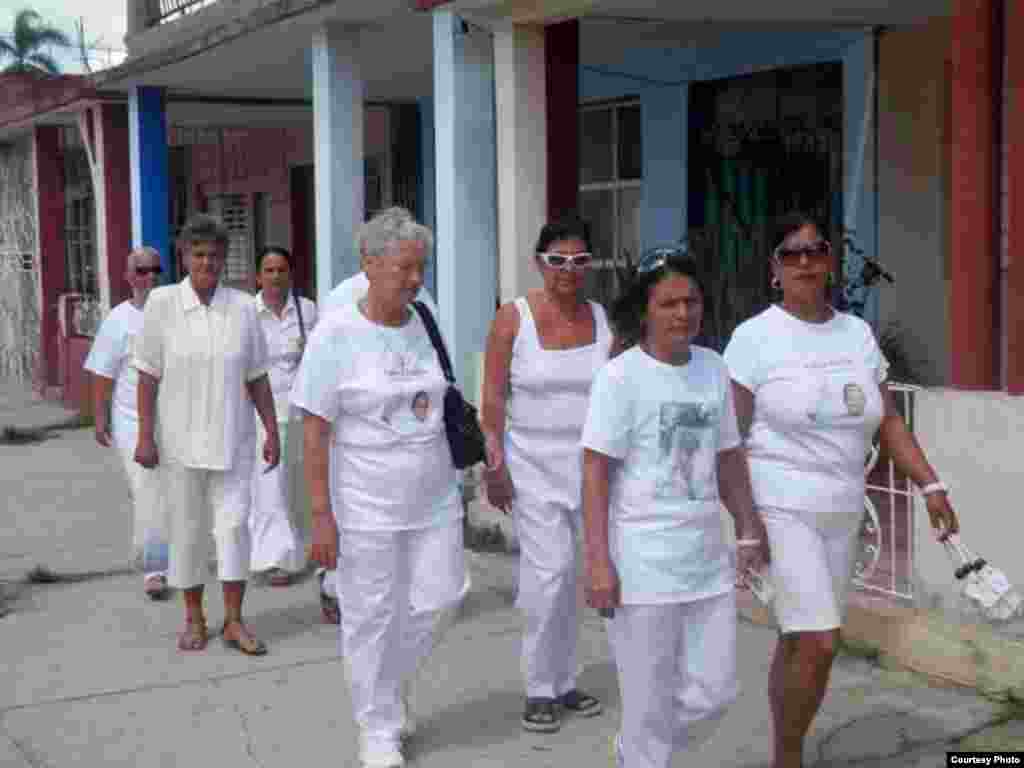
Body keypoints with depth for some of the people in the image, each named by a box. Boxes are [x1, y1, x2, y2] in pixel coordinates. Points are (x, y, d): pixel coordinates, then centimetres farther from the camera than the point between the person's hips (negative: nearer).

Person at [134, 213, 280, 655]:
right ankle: (194, 619, 23)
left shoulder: (243, 307, -2)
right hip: (179, 440, -1)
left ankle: (234, 622, 10)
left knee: (233, 524, 0)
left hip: (229, 439, 1)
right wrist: (145, 436, -7)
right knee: (186, 530, 9)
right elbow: (148, 376, -3)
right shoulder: (162, 303, -6)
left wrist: (272, 431, 3)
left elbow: (257, 377, 5)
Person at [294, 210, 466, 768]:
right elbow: (315, 429, -12)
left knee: (438, 599, 8)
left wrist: (453, 481, 16)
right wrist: (321, 514, -14)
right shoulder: (336, 334, -12)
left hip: (434, 498, 5)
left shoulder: (426, 324, 2)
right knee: (372, 617, 5)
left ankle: (393, 685, 36)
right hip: (366, 506, -5)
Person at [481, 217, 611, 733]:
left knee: (570, 575, 9)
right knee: (549, 572, -9)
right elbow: (493, 398, -6)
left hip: (590, 463, 3)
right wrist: (495, 463, -11)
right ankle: (540, 690, 7)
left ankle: (562, 682, 24)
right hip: (535, 463, -3)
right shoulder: (514, 317, -5)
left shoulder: (603, 319, 4)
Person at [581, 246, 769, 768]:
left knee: (713, 693, 12)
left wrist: (749, 532, 16)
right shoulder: (620, 376, -10)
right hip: (643, 563, -6)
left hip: (707, 559, 6)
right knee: (650, 702, 3)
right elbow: (595, 472, -12)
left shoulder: (713, 369, 7)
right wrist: (599, 562, -16)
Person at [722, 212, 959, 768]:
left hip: (841, 511, 5)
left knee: (799, 641, 12)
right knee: (819, 642, -12)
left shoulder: (858, 333, 8)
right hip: (780, 508, -5)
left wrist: (930, 485, 2)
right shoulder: (755, 337, -8)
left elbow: (888, 421, 12)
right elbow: (729, 439, -9)